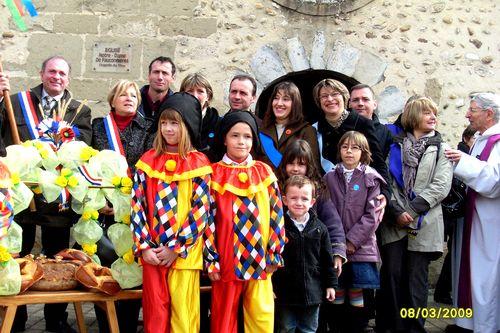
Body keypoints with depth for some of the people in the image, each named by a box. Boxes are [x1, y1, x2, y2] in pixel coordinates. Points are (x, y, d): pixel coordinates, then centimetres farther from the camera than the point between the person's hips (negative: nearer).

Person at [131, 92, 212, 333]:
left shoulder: (198, 163, -1)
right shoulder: (148, 160, 6)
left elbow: (201, 210, -7)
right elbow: (137, 205, 2)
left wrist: (176, 248, -12)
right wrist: (144, 247, -7)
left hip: (184, 253, -2)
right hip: (152, 252, 2)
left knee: (184, 313, 3)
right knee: (154, 312, 9)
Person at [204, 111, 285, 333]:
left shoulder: (264, 172, 5)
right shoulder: (214, 174, -1)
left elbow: (276, 213, 6)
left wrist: (275, 253, 3)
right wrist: (211, 259, -6)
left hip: (260, 260, 2)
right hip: (226, 260, -2)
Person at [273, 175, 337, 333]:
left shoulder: (319, 228, 1)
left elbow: (327, 259, 8)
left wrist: (330, 284, 9)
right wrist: (270, 287, -6)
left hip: (313, 291, 3)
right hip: (285, 292, -2)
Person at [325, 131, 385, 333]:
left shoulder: (370, 178, 0)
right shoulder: (330, 177, 6)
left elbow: (371, 215, -5)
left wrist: (353, 240, -10)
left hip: (361, 246, -2)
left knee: (357, 297, 3)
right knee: (338, 295, 6)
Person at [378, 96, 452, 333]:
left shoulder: (440, 149, 11)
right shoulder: (395, 145, 10)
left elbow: (441, 185, -2)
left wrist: (412, 210, -11)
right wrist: (396, 211, -12)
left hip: (423, 223, 0)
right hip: (394, 222, 0)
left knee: (416, 278, 2)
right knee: (392, 275, -1)